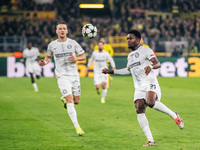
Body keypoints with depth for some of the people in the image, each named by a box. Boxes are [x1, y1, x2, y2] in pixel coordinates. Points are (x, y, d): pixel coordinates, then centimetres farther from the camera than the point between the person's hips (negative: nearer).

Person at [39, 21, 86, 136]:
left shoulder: (73, 43, 2)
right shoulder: (52, 45, 4)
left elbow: (83, 56, 7)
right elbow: (48, 56, 22)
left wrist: (76, 59, -14)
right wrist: (45, 62, 0)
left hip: (74, 75, 2)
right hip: (62, 76, -2)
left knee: (76, 101, 7)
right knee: (70, 100, -16)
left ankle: (65, 99, 43)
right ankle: (77, 126, -18)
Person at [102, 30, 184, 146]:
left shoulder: (146, 50, 1)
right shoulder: (130, 56, 23)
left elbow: (158, 64, -9)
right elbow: (128, 70, 39)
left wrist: (151, 66, -31)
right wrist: (111, 71, 36)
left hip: (151, 84, -7)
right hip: (139, 88, 7)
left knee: (150, 102, -34)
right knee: (139, 110, -12)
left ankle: (174, 116, -12)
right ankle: (150, 140, -12)